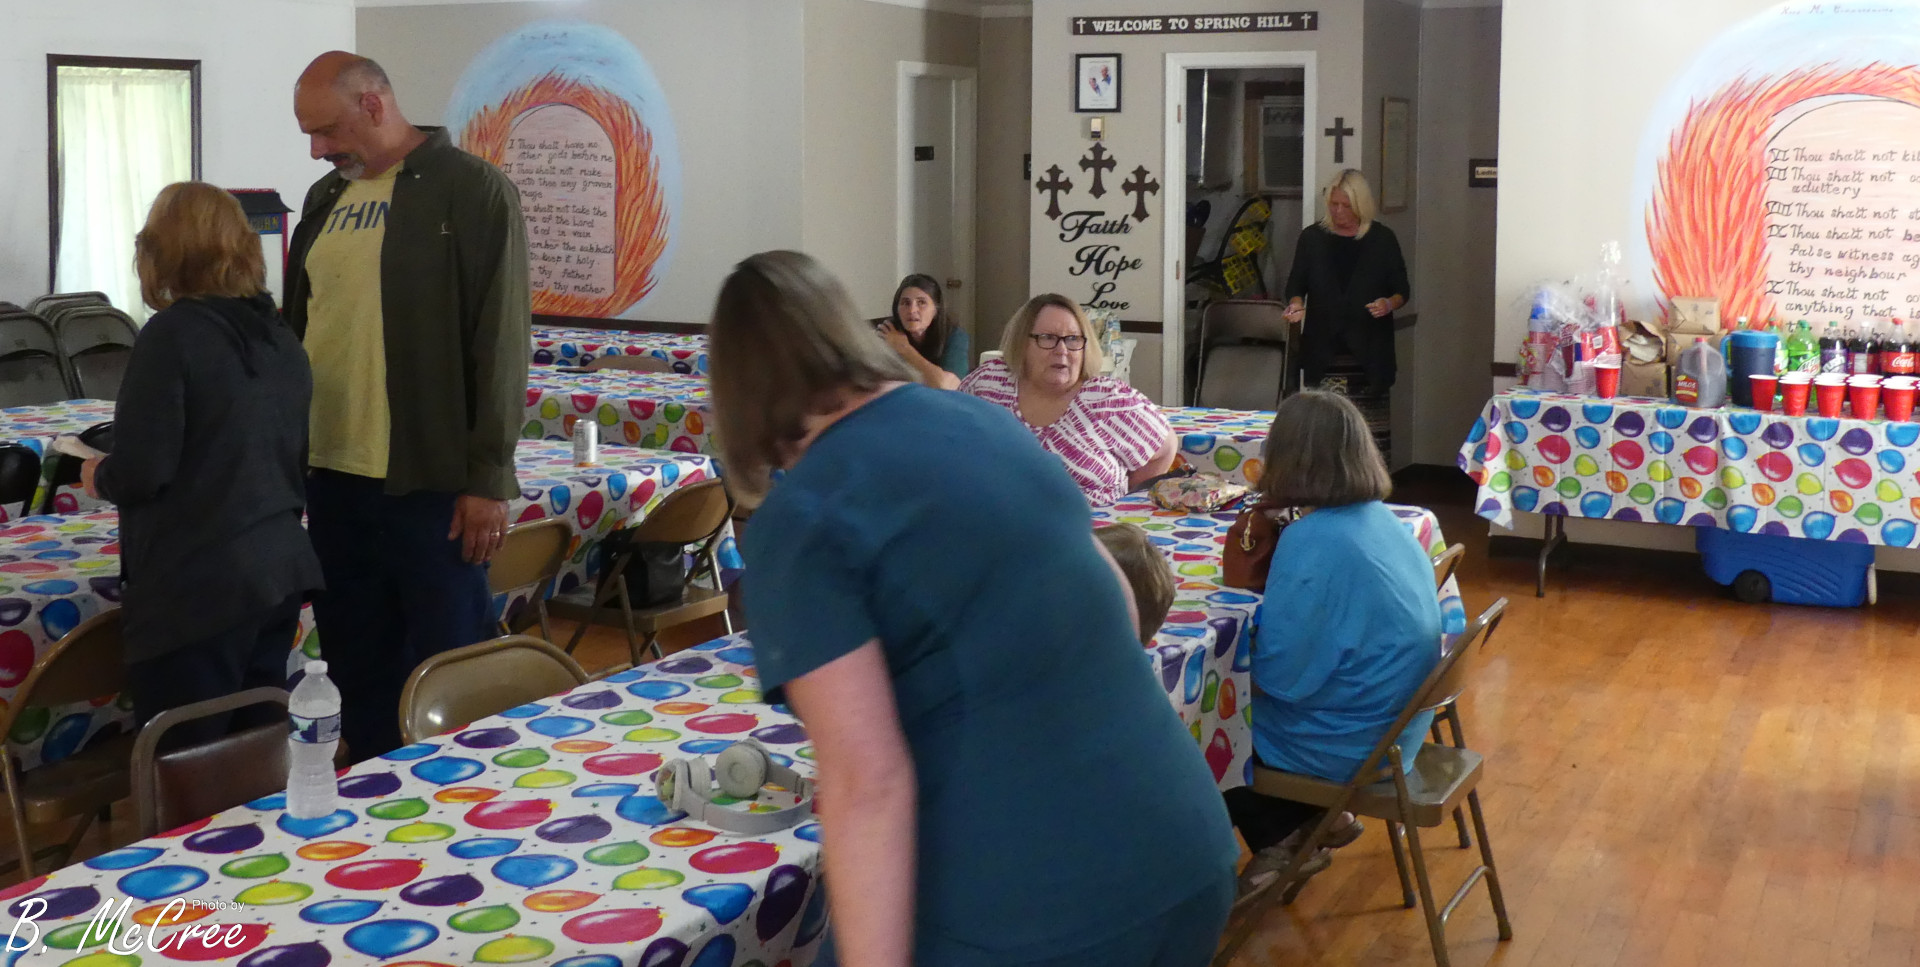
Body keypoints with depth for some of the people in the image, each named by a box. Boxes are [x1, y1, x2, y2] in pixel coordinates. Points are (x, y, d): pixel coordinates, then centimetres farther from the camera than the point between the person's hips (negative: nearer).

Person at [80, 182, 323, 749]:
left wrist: (98, 477, 5)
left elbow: (141, 471, -15)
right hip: (279, 570, 7)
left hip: (197, 584, -7)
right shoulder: (280, 338, 9)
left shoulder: (173, 333, -12)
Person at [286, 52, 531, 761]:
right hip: (331, 475, 7)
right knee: (356, 662, 14)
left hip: (430, 483, -7)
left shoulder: (471, 191, -7)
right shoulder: (326, 198, 14)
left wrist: (487, 478, -13)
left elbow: (499, 342, -10)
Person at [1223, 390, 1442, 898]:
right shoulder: (1383, 520, -1)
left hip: (1351, 746, -8)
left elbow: (1278, 675, -23)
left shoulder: (1312, 541, -27)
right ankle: (1317, 817, 21)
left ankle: (1284, 838, 22)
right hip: (1396, 729, 8)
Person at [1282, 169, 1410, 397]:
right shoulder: (1312, 237, 6)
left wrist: (1390, 303, -13)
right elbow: (1296, 284, 13)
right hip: (1322, 344, 1)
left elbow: (1402, 290, 8)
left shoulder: (1383, 239, 3)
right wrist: (1296, 304, -9)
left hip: (1369, 346, -1)